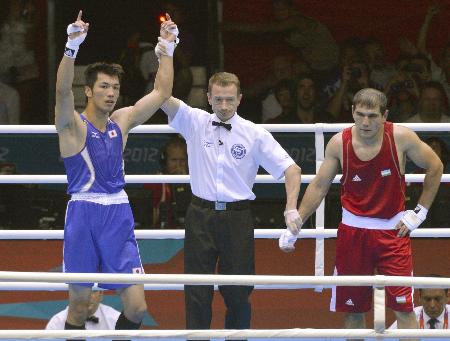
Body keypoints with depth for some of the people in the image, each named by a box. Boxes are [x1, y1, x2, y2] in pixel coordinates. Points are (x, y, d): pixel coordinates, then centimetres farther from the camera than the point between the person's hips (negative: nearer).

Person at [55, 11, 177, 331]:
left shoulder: (122, 121, 13)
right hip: (83, 213, -4)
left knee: (136, 305, -3)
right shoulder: (73, 125, -3)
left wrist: (168, 47, 8)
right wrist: (72, 46, -36)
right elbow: (63, 91, -22)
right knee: (79, 304, 2)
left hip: (119, 214, 4)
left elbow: (162, 92, 16)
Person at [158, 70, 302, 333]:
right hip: (201, 215, 1)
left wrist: (291, 209, -15)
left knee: (238, 291, 5)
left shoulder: (255, 134, -1)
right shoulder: (196, 122, 3)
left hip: (238, 217, 0)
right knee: (197, 290, 0)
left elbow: (291, 169, -2)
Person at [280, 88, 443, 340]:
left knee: (404, 307, -9)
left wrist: (420, 212, -1)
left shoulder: (401, 137, -12)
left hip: (393, 230, -2)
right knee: (353, 309, 6)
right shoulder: (339, 144, -7)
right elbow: (318, 187, 3)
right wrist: (293, 227, 1)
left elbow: (435, 167, 2)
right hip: (353, 231, 2)